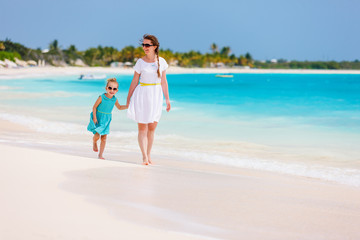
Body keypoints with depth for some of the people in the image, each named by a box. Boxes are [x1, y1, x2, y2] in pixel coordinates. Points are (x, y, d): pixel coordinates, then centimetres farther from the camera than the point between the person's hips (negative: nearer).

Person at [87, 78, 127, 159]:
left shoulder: (114, 100, -5)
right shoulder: (101, 97, -19)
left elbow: (119, 107, 14)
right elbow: (94, 107, -12)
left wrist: (127, 106, -2)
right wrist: (94, 117, -17)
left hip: (106, 119, 4)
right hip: (98, 118, -4)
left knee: (104, 137, 6)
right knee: (97, 135, -12)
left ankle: (100, 154, 17)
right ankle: (94, 142, 26)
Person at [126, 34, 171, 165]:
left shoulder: (161, 61, 2)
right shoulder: (140, 62, -4)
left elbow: (164, 81, 9)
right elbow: (134, 82, 0)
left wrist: (167, 99, 10)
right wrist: (128, 98, 0)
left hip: (156, 96, 3)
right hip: (142, 95, -3)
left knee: (152, 128, 8)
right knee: (142, 128, -5)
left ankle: (148, 155, 18)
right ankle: (144, 157, -7)